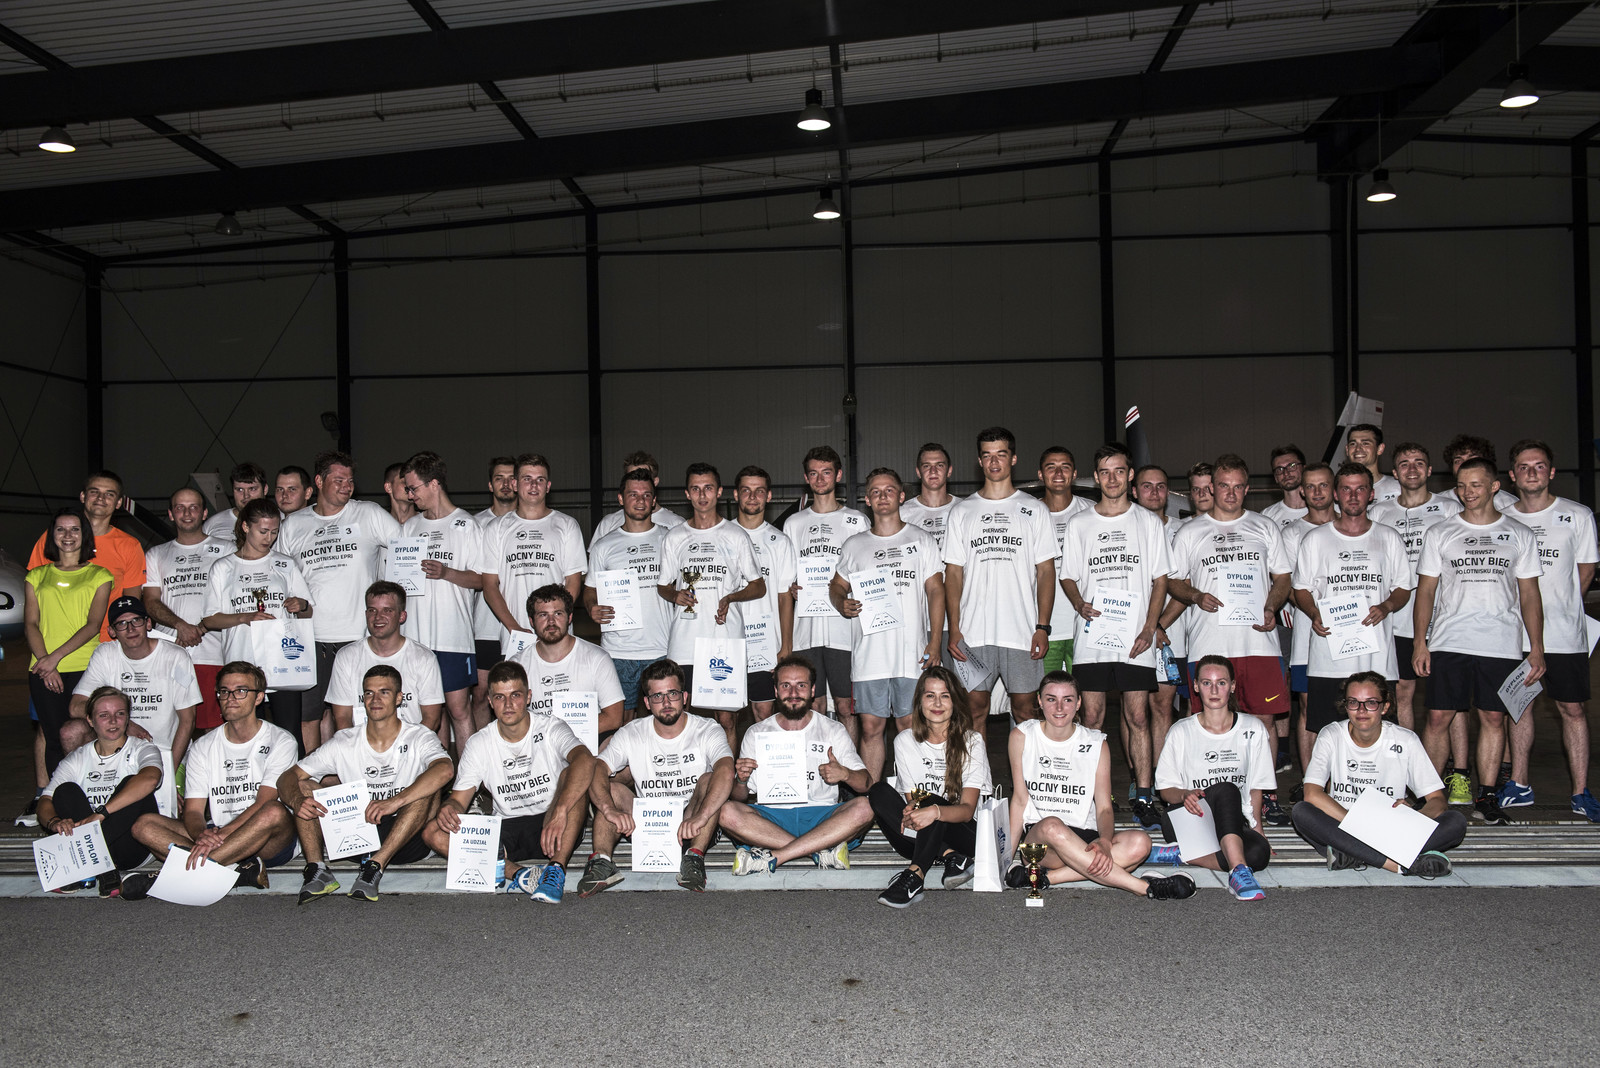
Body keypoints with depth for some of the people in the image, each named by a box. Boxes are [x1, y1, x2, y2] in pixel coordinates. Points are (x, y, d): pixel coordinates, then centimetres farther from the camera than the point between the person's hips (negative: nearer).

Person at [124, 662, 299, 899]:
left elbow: (264, 804, -14)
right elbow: (193, 811, 2)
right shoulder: (203, 747, 11)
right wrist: (202, 835, -22)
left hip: (270, 843, -4)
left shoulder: (281, 742, -1)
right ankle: (242, 869, -30)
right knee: (144, 825, -15)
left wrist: (220, 835, -28)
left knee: (275, 812, -37)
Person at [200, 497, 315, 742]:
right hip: (240, 664, 0)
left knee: (289, 735, -6)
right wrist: (246, 617, -12)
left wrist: (301, 606, -7)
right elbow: (209, 620, 5)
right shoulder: (223, 568, 10)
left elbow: (308, 613, 16)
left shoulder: (286, 565, 14)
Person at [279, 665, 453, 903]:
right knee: (305, 787, -9)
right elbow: (288, 777, 2)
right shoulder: (343, 743, 5)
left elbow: (444, 770, -28)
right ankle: (317, 869, -26)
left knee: (427, 790, -28)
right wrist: (297, 800, -23)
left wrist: (394, 802, -40)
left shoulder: (420, 738, -5)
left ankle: (375, 866, -34)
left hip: (405, 839, -3)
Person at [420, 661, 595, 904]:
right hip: (505, 831, 3)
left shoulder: (551, 729, -6)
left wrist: (561, 811, -42)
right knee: (434, 833, -18)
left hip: (552, 828, -3)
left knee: (572, 775, -29)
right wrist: (449, 808, -22)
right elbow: (459, 799, 4)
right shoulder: (478, 744, 4)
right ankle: (518, 873, -33)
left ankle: (557, 868, -36)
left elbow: (585, 760, -28)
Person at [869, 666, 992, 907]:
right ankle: (950, 858, -27)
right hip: (919, 838, 3)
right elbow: (911, 799, 0)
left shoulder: (971, 741, -3)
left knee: (932, 802, -32)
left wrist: (935, 811, -36)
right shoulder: (905, 741, 4)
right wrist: (911, 811, -27)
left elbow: (967, 809, -14)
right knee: (879, 791, -24)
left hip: (962, 833, -3)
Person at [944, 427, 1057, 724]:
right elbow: (953, 573, 8)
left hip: (1022, 632, -1)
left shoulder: (1034, 510, 7)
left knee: (1025, 708, 2)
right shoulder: (962, 511, 10)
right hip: (972, 632, 1)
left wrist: (1042, 627, -5)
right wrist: (954, 628, -2)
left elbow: (1046, 571, 5)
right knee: (975, 708, 4)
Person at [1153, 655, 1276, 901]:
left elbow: (1256, 788, 10)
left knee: (1259, 852, -33)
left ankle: (1185, 855, -27)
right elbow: (1166, 789, 4)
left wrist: (1257, 830, -1)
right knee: (1227, 790, -35)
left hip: (1235, 822, 2)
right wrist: (1185, 795, -18)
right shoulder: (1181, 731, 3)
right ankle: (1238, 870, -45)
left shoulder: (1253, 730, 6)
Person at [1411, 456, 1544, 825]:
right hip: (1448, 642, 0)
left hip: (1502, 645, 1)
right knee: (1438, 718, -3)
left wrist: (1537, 649, 3)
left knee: (1493, 718, 3)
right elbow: (1426, 591, 7)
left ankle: (1485, 796, 12)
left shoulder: (1520, 536, 9)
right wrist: (1420, 642, -2)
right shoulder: (1439, 534, 8)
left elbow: (1530, 595, 10)